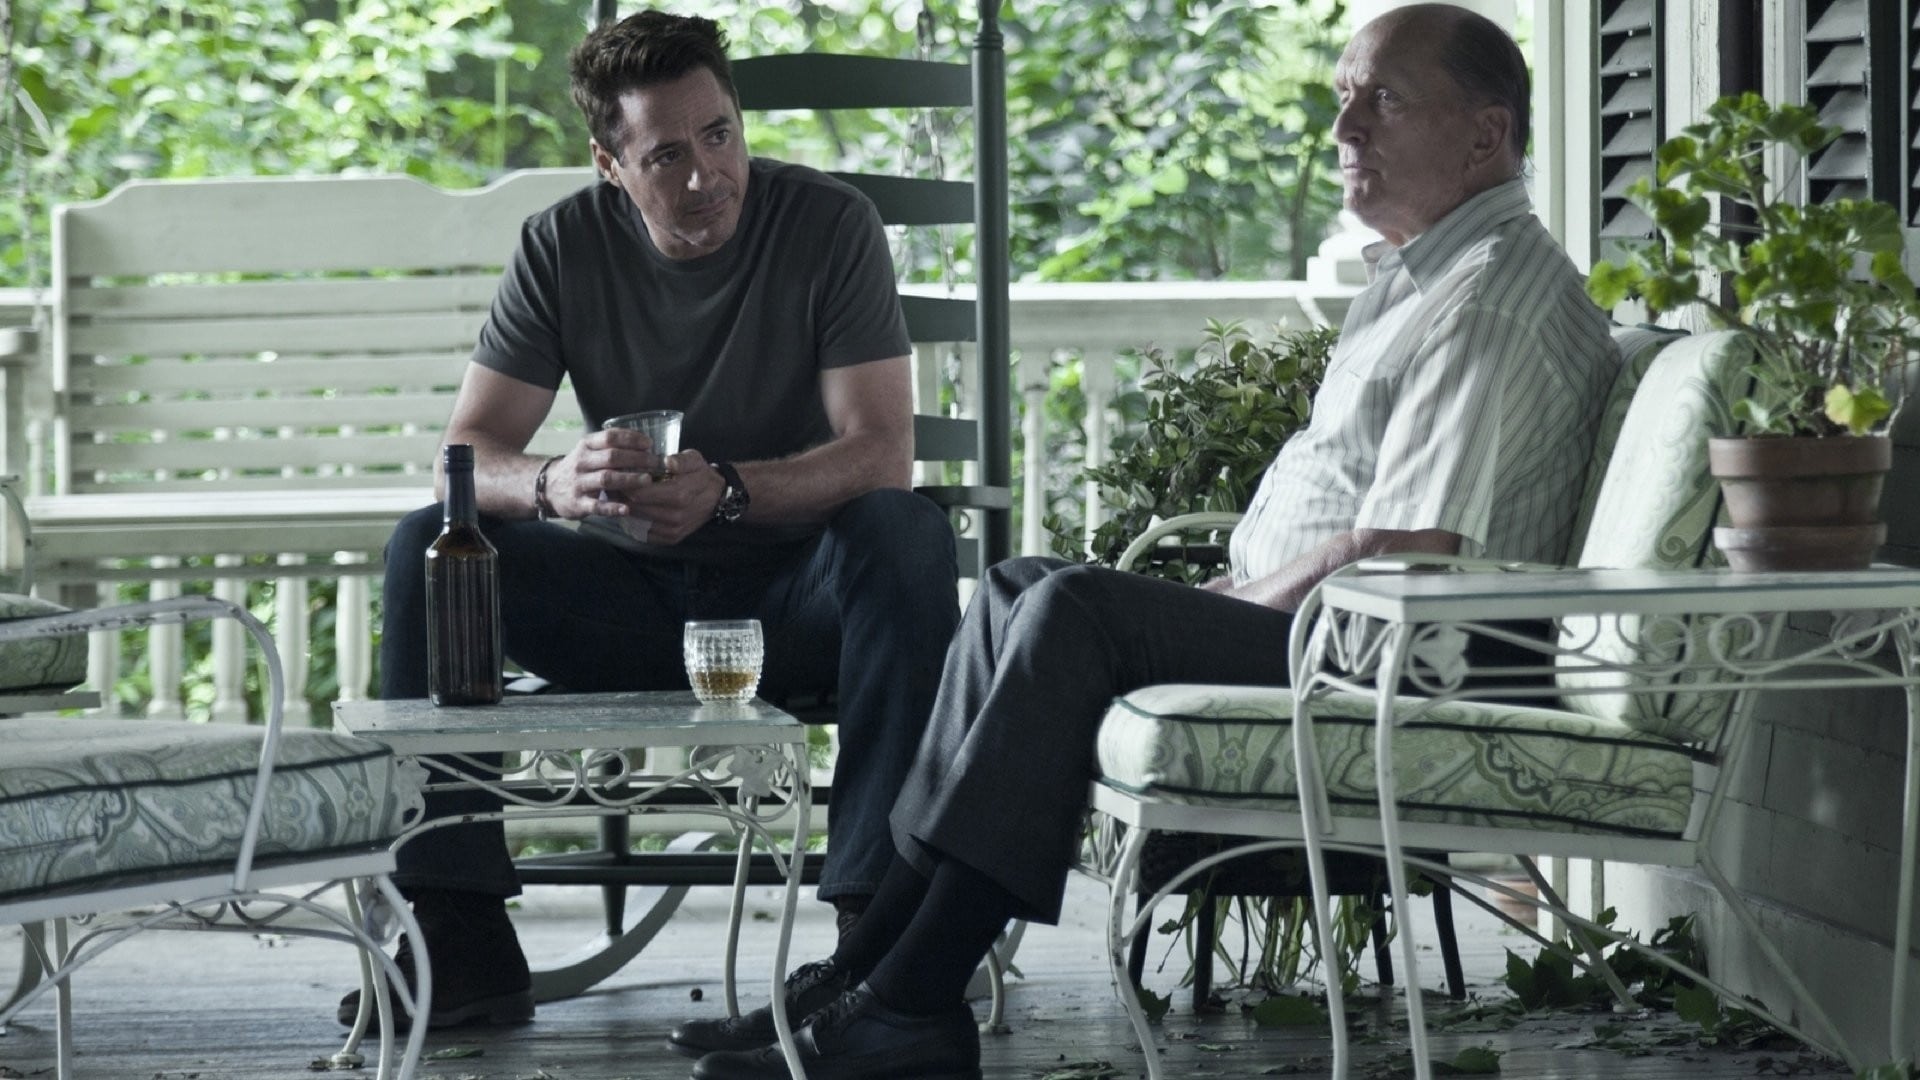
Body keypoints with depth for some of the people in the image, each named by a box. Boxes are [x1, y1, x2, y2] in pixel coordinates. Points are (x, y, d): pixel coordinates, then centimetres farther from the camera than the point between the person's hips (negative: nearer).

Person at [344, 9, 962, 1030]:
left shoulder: (830, 226, -10)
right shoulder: (565, 245, -3)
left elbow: (880, 451, -17)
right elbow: (469, 450, -8)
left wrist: (727, 490, -36)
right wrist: (554, 483, -33)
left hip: (795, 600, -2)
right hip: (630, 598, 3)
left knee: (909, 536, -34)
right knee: (427, 548, -21)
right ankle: (460, 941, -24)